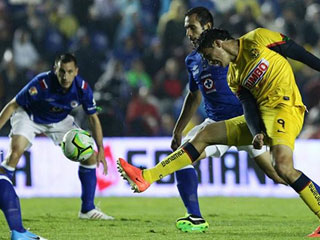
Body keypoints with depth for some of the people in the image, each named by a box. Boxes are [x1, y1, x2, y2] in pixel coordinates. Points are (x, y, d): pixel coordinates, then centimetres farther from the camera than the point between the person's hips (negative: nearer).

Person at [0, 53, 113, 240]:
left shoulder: (83, 88, -23)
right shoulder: (41, 83, -34)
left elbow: (94, 119, -9)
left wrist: (100, 150, -15)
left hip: (60, 121, 4)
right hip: (29, 117, -4)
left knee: (89, 155, -3)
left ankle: (88, 210, 11)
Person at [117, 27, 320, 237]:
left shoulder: (257, 39, -3)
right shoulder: (234, 76, 16)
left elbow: (296, 50, 1)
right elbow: (248, 105, 6)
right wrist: (257, 132, -14)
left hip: (285, 108, -8)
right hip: (260, 117, 8)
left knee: (283, 167, -31)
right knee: (206, 135, 7)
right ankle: (145, 178, 7)